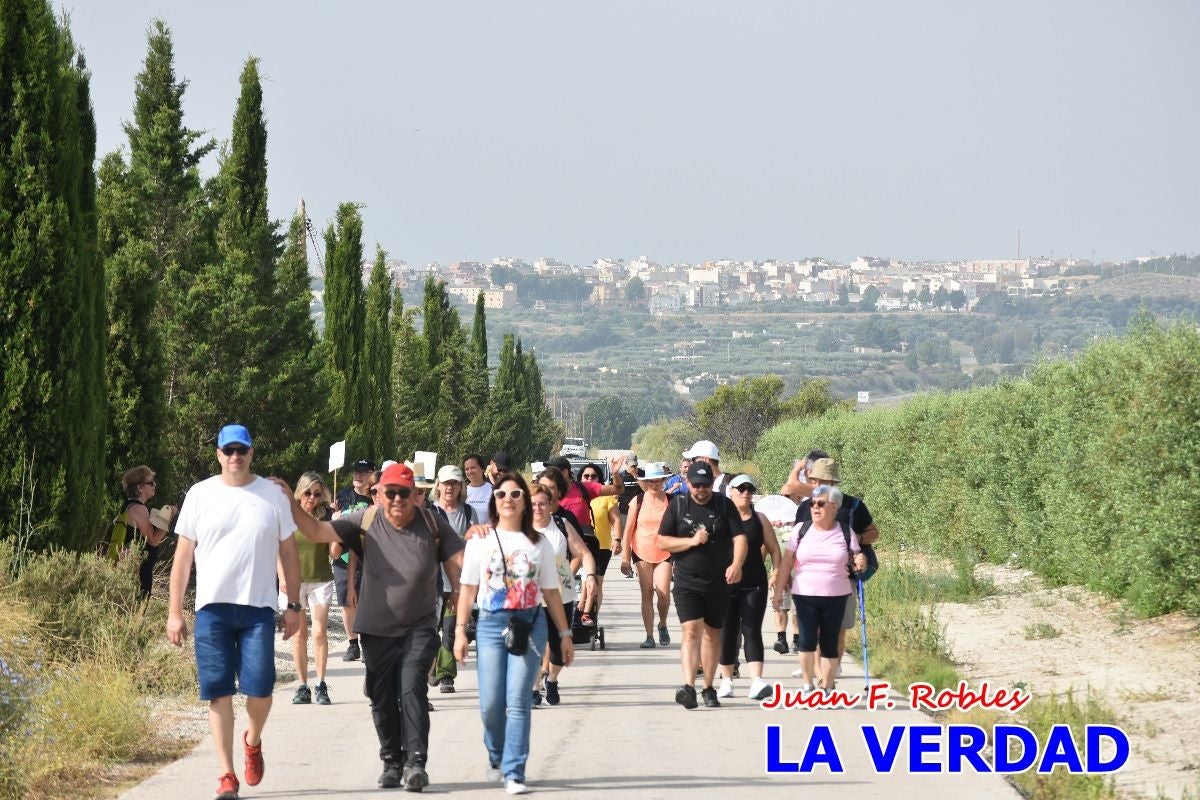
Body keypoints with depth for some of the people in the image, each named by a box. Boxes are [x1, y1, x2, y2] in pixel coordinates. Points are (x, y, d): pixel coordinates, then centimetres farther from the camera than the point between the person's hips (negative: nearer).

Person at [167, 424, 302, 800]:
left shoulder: (272, 495, 6)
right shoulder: (200, 495, 5)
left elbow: (289, 553, 10)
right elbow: (183, 555, 6)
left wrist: (293, 605, 6)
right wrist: (174, 612, 1)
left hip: (259, 607, 0)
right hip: (212, 606, 0)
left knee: (259, 688, -6)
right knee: (219, 692, -1)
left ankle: (253, 741, 27)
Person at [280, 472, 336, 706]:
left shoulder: (325, 515, -1)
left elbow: (334, 551, -2)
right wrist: (282, 577, -4)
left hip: (320, 579, 0)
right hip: (293, 580, 0)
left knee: (320, 632, -7)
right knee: (298, 633, 3)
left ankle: (321, 686, -2)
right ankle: (303, 686, 8)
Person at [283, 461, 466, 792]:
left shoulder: (433, 524, -3)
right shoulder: (366, 522, -4)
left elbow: (457, 560, 1)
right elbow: (317, 531, -7)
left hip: (419, 628, -2)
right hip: (377, 630, 2)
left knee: (412, 689, -17)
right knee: (382, 700, 8)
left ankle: (415, 761, -15)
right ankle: (392, 762, 22)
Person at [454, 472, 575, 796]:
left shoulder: (538, 543, 8)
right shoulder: (480, 541, 6)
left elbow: (551, 592, 11)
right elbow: (468, 589, 6)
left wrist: (565, 634, 9)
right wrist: (460, 631, -1)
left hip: (530, 624, 0)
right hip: (491, 624, 0)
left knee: (518, 701, -9)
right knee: (490, 704, -2)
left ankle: (514, 773, -7)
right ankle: (497, 757, 27)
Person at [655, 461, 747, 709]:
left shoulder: (724, 505, 2)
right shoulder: (677, 505, 2)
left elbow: (739, 537, -6)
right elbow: (662, 541, 2)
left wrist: (736, 564, -24)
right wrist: (691, 541, -13)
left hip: (718, 583, 2)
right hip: (687, 582, -1)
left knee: (712, 635, 11)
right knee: (691, 632, -15)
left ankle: (708, 688, 23)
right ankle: (688, 686, -25)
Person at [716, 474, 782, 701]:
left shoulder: (759, 519, 8)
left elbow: (774, 550, 11)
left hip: (754, 584, 0)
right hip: (725, 584, 0)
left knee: (752, 631, -9)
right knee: (727, 633, 7)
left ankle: (757, 680, -20)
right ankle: (726, 680, 18)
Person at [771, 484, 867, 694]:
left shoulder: (846, 533, 4)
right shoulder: (801, 530, 4)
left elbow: (856, 561, 11)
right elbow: (786, 563, 5)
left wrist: (860, 564, -13)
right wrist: (778, 592, 2)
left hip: (836, 597, 0)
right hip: (805, 596, 0)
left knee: (830, 643, 3)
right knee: (807, 641, -9)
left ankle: (827, 687, 12)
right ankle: (807, 685, 3)